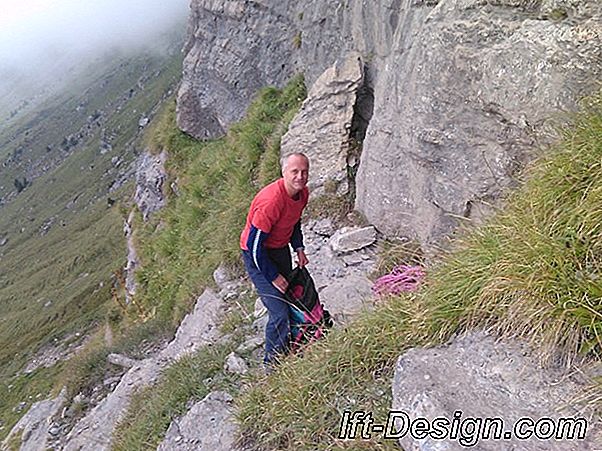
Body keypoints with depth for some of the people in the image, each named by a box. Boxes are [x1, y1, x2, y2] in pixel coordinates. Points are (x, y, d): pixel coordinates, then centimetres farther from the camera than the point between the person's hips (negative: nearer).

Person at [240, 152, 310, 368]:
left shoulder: (302, 193, -6)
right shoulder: (271, 201, -33)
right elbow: (254, 245, -27)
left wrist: (299, 249, 3)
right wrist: (274, 276, -18)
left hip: (280, 249, 8)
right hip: (257, 254, -8)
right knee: (279, 312, -11)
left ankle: (288, 350, 41)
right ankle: (273, 364, 11)